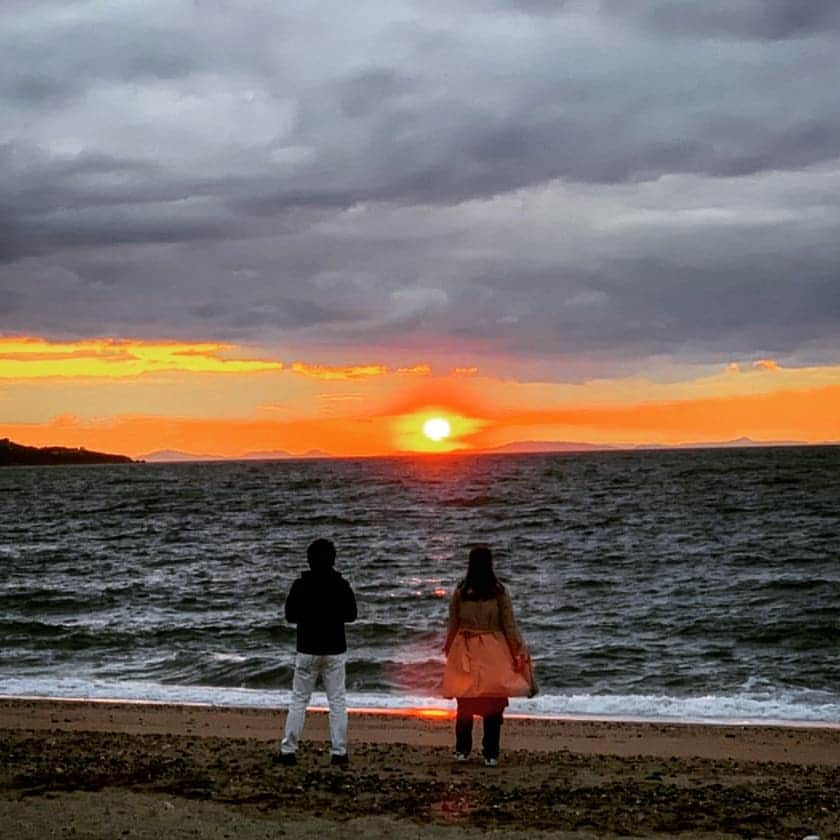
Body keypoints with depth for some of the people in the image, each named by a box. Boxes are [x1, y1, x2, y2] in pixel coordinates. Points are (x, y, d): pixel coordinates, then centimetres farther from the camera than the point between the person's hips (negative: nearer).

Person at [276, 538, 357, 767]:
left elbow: (290, 616, -2)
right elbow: (351, 615, 4)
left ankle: (288, 750, 7)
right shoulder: (341, 586, -6)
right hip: (335, 651, 1)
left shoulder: (300, 586, -9)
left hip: (307, 649, -1)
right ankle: (339, 752, 6)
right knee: (337, 700, 7)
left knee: (299, 699, 7)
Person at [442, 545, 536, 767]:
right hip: (493, 651, -2)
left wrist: (450, 651, 15)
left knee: (465, 705, 11)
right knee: (493, 705, 5)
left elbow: (452, 624, 3)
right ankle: (490, 754, 6)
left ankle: (462, 750, 15)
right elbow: (509, 625, -3)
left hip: (465, 652, 2)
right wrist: (518, 652, 6)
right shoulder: (498, 591, -6)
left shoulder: (460, 591, -2)